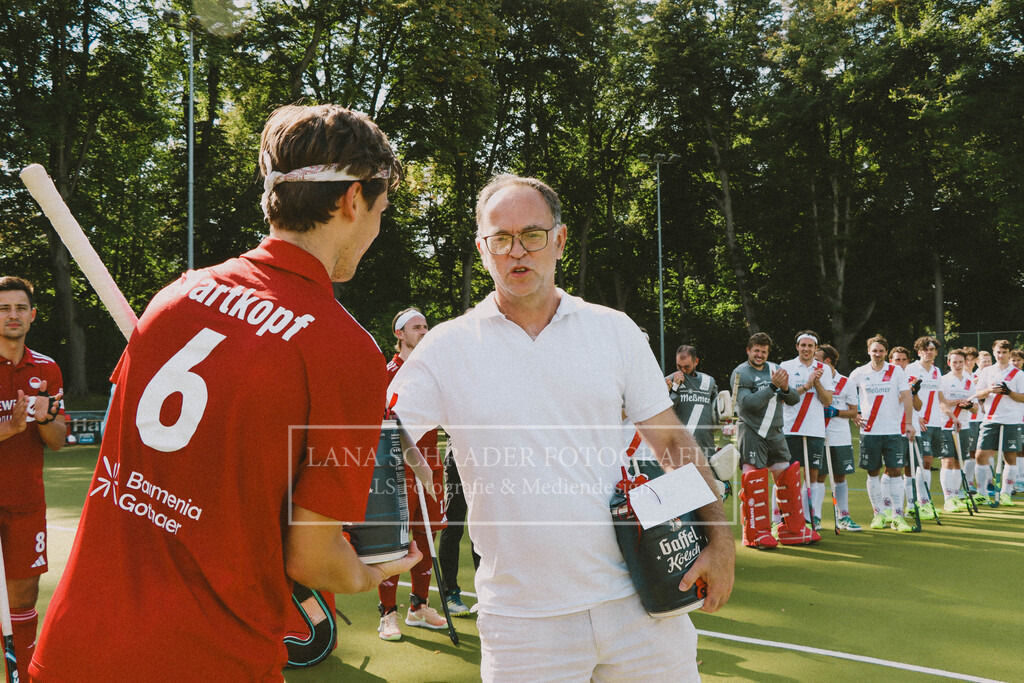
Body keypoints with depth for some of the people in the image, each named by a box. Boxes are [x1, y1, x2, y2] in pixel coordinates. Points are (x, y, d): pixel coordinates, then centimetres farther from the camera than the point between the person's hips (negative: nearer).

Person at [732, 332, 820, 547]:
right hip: (752, 434, -6)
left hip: (775, 434, 6)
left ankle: (793, 530, 19)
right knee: (755, 482, -7)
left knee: (787, 478, 8)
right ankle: (756, 533, 3)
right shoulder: (740, 374, -5)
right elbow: (748, 403, -18)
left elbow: (794, 399, 8)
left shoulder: (774, 369, 12)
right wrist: (773, 386, -23)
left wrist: (785, 388, -13)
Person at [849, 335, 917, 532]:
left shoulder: (897, 371, 3)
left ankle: (897, 515, 0)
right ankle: (879, 514, 14)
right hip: (869, 431, 1)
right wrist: (854, 415, 2)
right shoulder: (859, 373, 5)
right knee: (873, 472, 4)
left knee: (895, 471, -4)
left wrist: (908, 423, -6)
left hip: (894, 430, -1)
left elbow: (906, 397, 1)